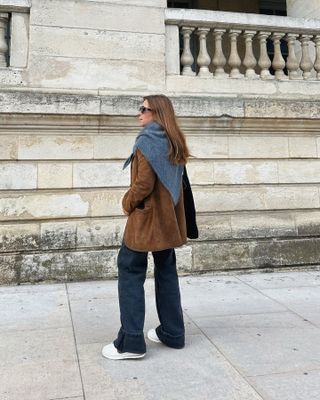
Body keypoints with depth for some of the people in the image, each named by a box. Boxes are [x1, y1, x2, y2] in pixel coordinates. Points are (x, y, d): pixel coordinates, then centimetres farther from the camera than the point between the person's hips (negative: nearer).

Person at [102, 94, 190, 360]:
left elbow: (144, 184, -20)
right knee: (166, 272, 14)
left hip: (147, 217, -8)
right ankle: (172, 333, 23)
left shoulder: (147, 141, -15)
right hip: (169, 217, 9)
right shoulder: (174, 142, 11)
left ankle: (131, 342, 2)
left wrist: (127, 202, -4)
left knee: (130, 271, -1)